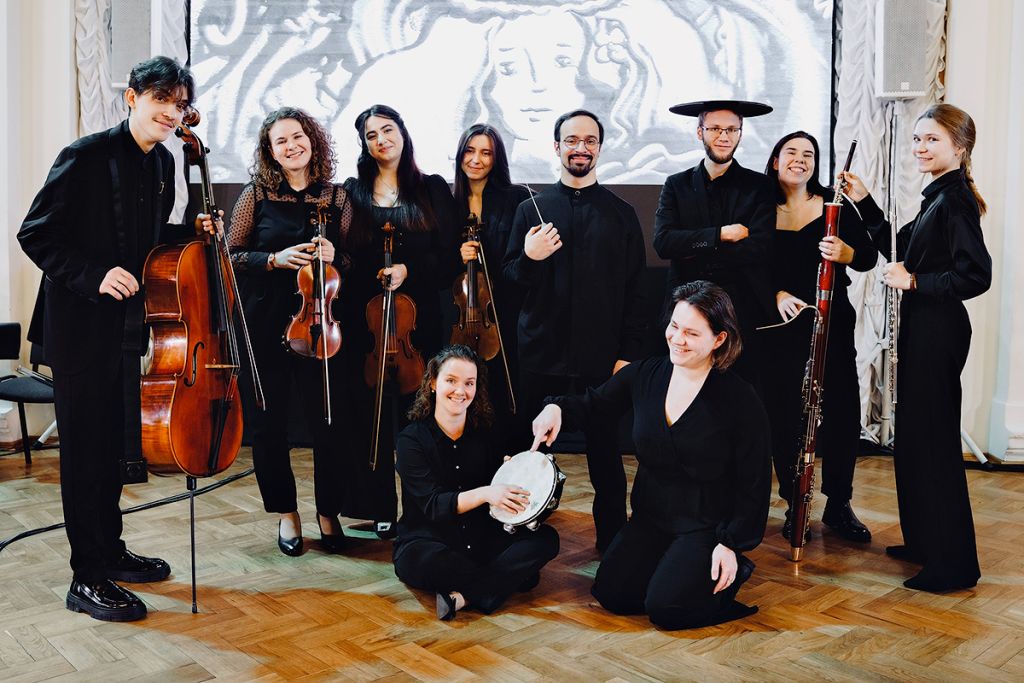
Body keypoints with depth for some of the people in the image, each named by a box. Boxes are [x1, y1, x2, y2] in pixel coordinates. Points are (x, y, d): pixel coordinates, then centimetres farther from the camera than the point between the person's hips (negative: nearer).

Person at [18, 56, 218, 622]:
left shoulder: (162, 164, 7)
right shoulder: (86, 156, -14)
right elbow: (36, 235, -14)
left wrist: (191, 232, 2)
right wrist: (94, 274, -25)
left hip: (128, 325, 8)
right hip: (81, 326, -7)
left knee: (114, 445, 18)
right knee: (86, 451, 0)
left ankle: (110, 552, 33)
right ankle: (88, 579, 12)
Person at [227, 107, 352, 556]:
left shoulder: (336, 197, 5)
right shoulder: (256, 195, 2)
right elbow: (232, 255, 2)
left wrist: (334, 257, -11)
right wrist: (274, 259, -15)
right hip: (265, 325, 0)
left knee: (328, 421, 0)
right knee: (268, 423, 6)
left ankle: (328, 512, 20)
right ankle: (285, 513, 25)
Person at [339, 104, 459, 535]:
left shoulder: (433, 189, 7)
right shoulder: (351, 192, 10)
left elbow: (450, 255, 2)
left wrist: (409, 269, -13)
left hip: (417, 317, -1)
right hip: (363, 317, 1)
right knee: (368, 410, 3)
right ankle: (377, 505, 17)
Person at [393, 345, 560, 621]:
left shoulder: (484, 434, 6)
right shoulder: (413, 439, -9)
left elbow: (499, 490, 8)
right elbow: (433, 505, -20)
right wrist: (484, 494, -35)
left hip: (480, 541, 5)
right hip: (426, 542, -4)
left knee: (547, 538, -18)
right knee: (425, 560, -40)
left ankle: (463, 595, -29)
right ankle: (508, 578, -18)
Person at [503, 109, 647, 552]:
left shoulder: (621, 214, 6)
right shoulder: (531, 209, 7)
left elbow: (634, 290, 4)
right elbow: (510, 280, 7)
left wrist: (628, 353, -2)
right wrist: (528, 258, -14)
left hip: (601, 358, -1)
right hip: (540, 354, 1)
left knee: (605, 450, 8)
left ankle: (612, 538, 23)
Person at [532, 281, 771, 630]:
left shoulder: (741, 401, -16)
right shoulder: (645, 375, -3)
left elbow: (754, 484, -10)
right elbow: (593, 403, 11)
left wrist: (731, 543, -13)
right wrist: (558, 408, -10)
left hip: (707, 527, -4)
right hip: (650, 517, 5)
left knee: (663, 608, -18)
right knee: (611, 594, -8)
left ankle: (733, 573, 9)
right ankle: (668, 563, 18)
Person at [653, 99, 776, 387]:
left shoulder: (758, 186, 5)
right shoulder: (676, 185, 9)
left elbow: (761, 248, -9)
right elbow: (663, 242, -6)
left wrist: (694, 250, -9)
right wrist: (721, 234, -11)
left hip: (745, 313, 0)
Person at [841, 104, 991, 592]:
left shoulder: (955, 199, -15)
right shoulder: (938, 197, 14)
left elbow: (977, 275, -23)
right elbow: (901, 249, 21)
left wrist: (915, 281, -19)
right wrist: (864, 202, 16)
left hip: (938, 331, -10)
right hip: (923, 328, 10)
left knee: (933, 440, -4)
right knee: (915, 436, 17)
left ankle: (953, 564, 7)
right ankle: (925, 541, 31)